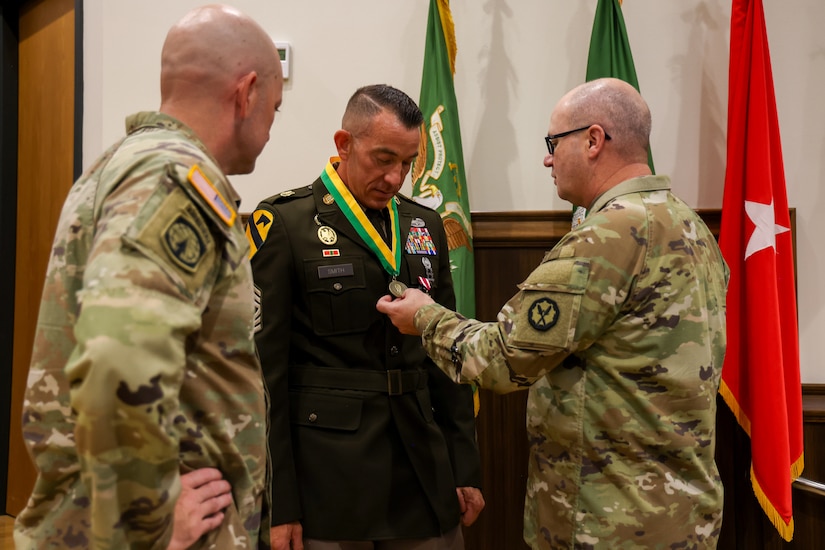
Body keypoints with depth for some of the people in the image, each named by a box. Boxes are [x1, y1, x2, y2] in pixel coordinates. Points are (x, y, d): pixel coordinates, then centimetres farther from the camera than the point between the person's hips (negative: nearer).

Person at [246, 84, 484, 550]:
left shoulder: (426, 226, 9)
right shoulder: (282, 224, -7)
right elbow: (265, 369, -9)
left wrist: (466, 468, 10)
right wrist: (278, 503, -11)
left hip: (425, 474, 5)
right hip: (326, 475, -4)